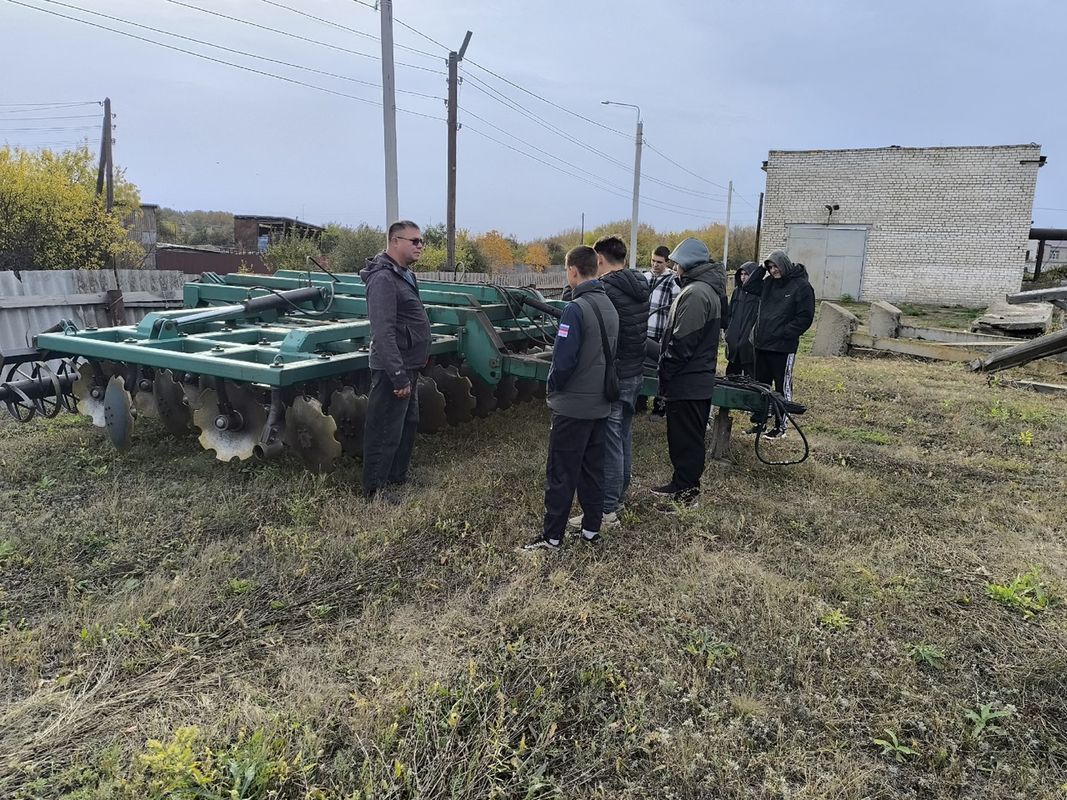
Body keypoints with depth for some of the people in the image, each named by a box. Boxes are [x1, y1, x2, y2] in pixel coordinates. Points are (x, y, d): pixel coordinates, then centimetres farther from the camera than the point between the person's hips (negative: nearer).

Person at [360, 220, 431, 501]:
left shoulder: (404, 275, 13)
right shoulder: (384, 278, -19)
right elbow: (383, 333, -26)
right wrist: (399, 376, -28)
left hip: (408, 367, 10)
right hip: (394, 370, -10)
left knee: (408, 424, 21)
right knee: (386, 432, 0)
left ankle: (397, 477, 36)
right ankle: (374, 488, 14)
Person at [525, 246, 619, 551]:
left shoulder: (576, 308, -18)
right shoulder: (609, 306, 7)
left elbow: (564, 360, -21)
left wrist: (552, 387, -4)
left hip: (572, 406, -8)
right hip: (601, 404, 8)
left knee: (560, 474, 1)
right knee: (593, 469, 15)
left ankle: (552, 537, 9)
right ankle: (591, 530, 23)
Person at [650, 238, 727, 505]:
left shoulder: (695, 294, -19)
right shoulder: (709, 290, 15)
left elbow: (682, 341, -23)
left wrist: (665, 371, -13)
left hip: (686, 381, -10)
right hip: (700, 378, 10)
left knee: (684, 438, -1)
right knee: (691, 436, 18)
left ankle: (684, 490, 8)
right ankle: (684, 483, 29)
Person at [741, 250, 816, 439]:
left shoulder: (801, 286, -8)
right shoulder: (769, 283, 10)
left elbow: (805, 318, -11)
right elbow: (748, 287, 15)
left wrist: (783, 334, -16)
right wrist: (762, 269, 5)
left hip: (783, 347, -6)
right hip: (761, 344, 7)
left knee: (783, 388, 4)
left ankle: (780, 426, 12)